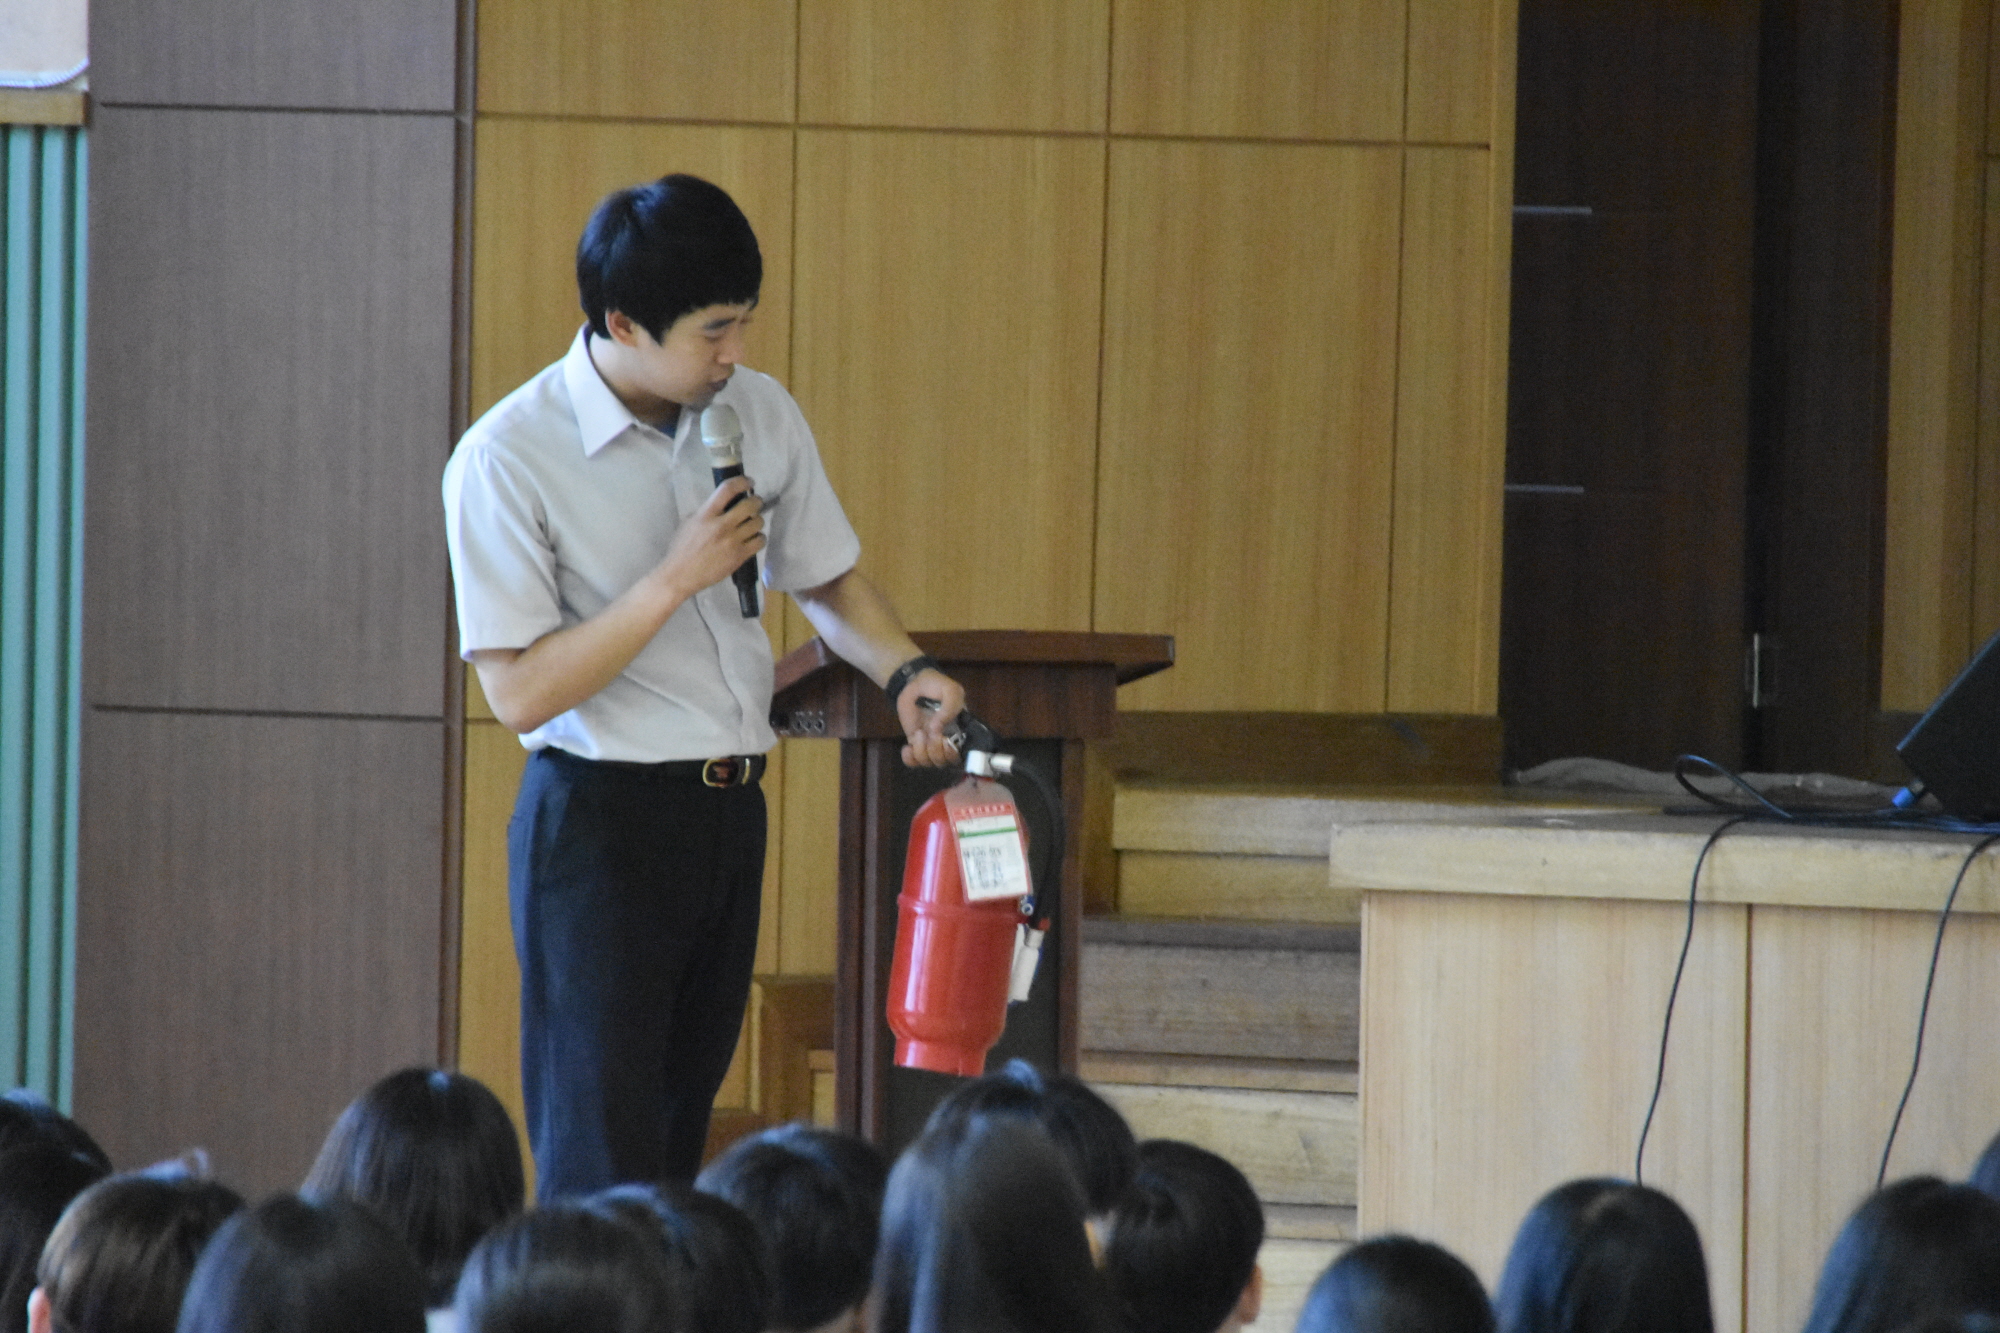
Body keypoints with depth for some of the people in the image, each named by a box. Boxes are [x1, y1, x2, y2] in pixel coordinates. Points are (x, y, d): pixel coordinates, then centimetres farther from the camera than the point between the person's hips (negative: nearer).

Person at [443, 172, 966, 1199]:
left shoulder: (758, 413, 4)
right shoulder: (508, 459, -14)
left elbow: (826, 578, 19)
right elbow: (519, 691, -16)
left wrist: (902, 673, -1)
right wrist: (677, 577, -21)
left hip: (731, 808, 6)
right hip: (599, 817, -6)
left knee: (679, 1130, 9)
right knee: (602, 1151, -9)